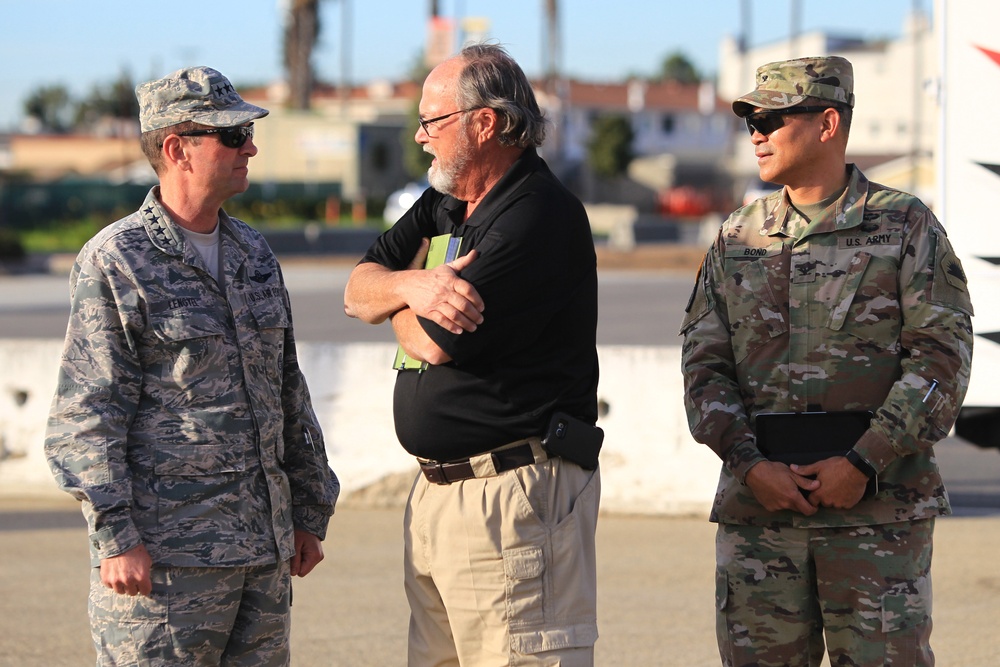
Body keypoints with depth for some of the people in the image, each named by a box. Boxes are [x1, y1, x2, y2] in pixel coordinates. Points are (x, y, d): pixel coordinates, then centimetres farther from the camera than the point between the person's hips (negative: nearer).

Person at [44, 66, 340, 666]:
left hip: (265, 549, 7)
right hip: (164, 553, -7)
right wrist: (115, 537, -16)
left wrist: (309, 513, 19)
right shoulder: (114, 262, -6)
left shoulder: (255, 254, 15)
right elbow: (87, 415, -10)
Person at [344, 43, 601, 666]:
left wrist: (395, 301, 4)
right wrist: (415, 284, -11)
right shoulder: (444, 205, 16)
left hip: (511, 493, -9)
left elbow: (436, 342, -18)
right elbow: (358, 292, 11)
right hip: (436, 491, 10)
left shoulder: (540, 216, -15)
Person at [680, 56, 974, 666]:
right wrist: (749, 464, -6)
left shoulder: (905, 226, 2)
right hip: (758, 502, 4)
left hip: (880, 504, -3)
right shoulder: (737, 238, 13)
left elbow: (942, 356, -5)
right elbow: (704, 364, 10)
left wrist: (864, 462, -13)